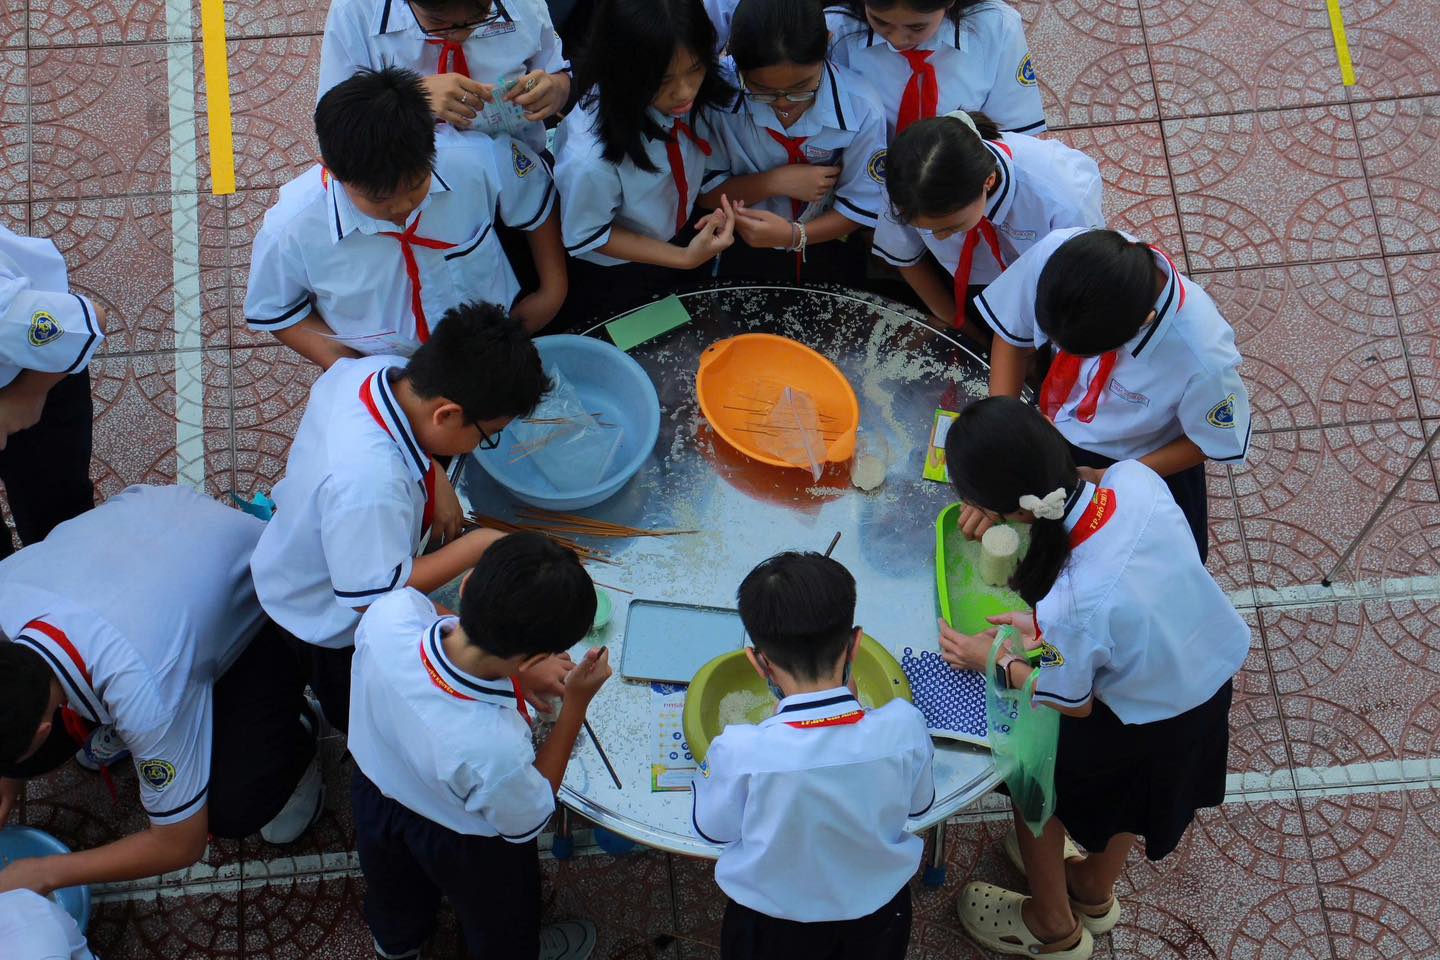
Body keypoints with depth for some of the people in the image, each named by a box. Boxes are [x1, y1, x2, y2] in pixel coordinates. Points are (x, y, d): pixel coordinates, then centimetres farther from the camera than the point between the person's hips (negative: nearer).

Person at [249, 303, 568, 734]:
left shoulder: (374, 370, -26)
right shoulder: (369, 486, -50)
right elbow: (372, 596, -38)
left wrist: (436, 480, -13)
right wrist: (478, 546, -32)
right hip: (334, 623, -7)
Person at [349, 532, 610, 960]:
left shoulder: (387, 617, -40)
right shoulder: (494, 749, -49)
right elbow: (527, 823, -24)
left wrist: (479, 544, -8)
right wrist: (576, 704, -26)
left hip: (376, 786, 5)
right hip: (462, 844, -5)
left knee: (395, 895, 41)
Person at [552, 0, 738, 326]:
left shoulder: (696, 97, -28)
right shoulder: (591, 157, -41)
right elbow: (588, 237, -22)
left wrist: (723, 207, -23)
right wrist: (685, 258, -27)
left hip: (684, 236, 4)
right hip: (614, 281, -4)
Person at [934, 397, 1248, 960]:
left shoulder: (1069, 607, -42)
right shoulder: (1136, 479, -26)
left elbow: (1073, 704, -19)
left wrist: (994, 662, -5)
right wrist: (1046, 630, -3)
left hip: (1146, 725, -6)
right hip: (1214, 674, 6)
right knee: (1123, 799, 34)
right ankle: (1095, 892, 64)